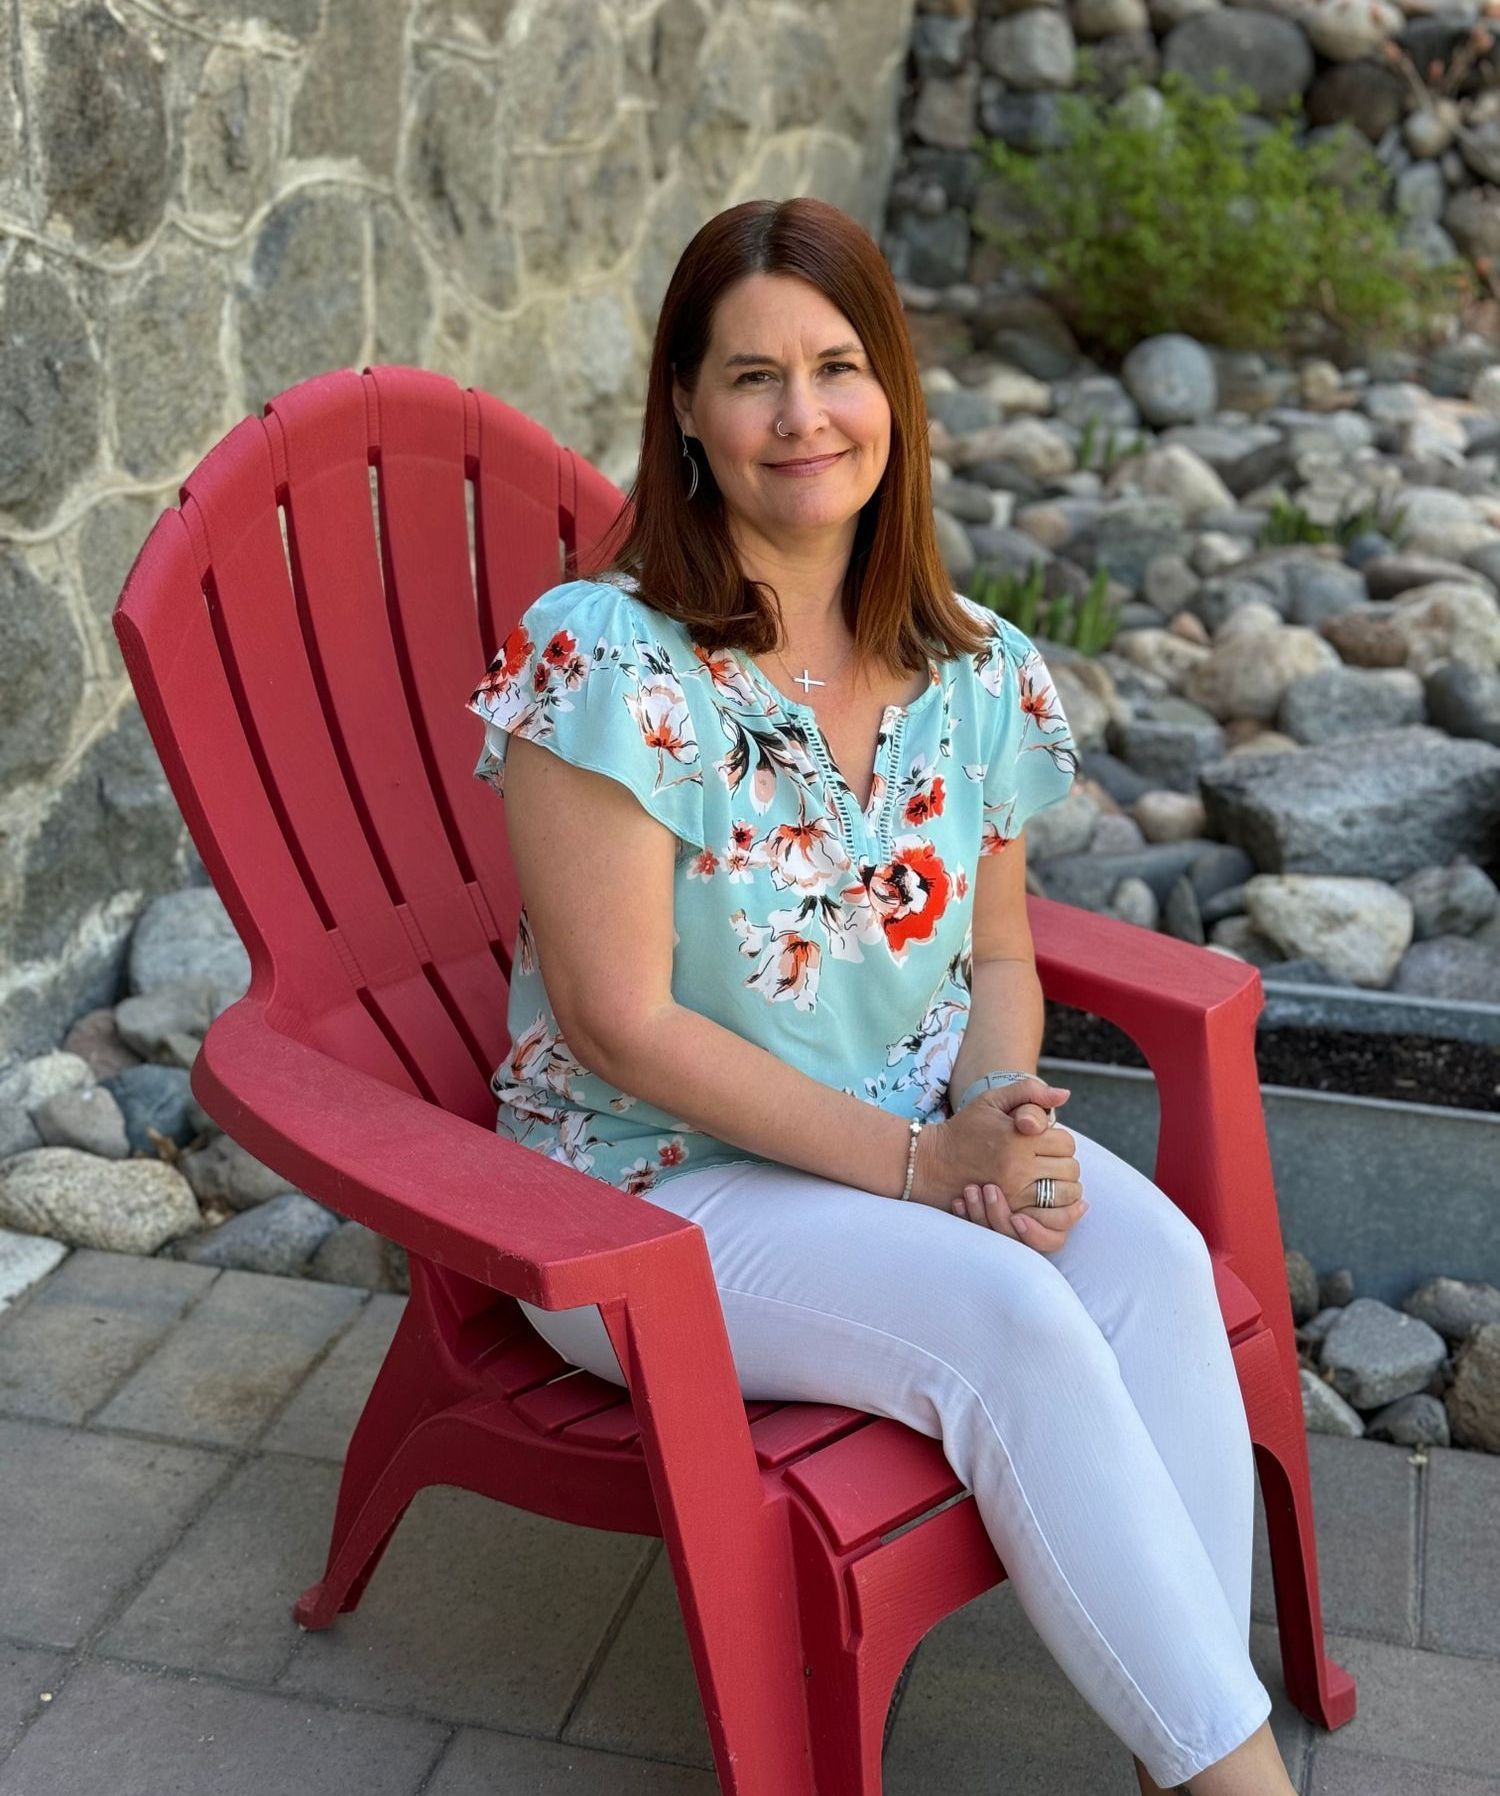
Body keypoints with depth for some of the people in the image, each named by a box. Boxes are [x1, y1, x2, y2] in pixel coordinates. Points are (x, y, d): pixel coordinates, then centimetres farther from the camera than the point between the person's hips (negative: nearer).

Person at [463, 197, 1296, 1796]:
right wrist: (914, 1159, -17)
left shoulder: (978, 675, 2)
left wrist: (1004, 1109, -12)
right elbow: (620, 1022, -16)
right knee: (1008, 1315, -28)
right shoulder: (602, 658, -16)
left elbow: (996, 956, 11)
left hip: (929, 1144, 5)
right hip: (654, 1189, -5)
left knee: (1150, 1252, -24)